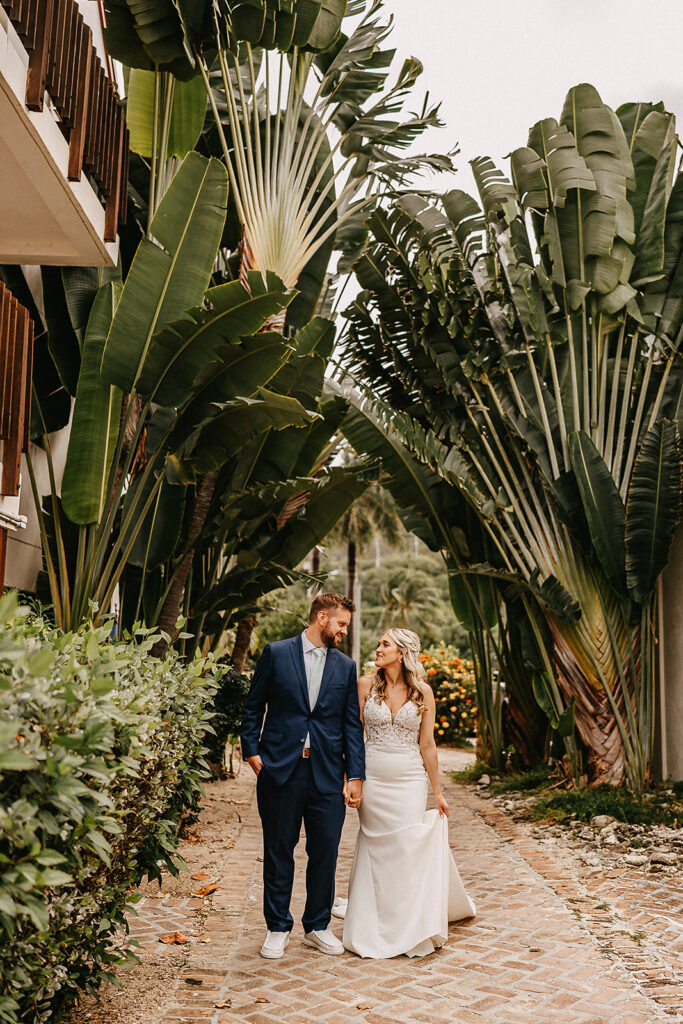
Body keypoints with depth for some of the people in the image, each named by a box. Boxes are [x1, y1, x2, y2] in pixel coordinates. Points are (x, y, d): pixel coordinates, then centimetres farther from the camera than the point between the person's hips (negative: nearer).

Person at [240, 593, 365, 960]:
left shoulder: (345, 666, 9)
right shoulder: (276, 653, 2)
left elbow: (352, 725, 7)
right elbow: (253, 708, 5)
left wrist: (355, 776, 2)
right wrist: (252, 750, -5)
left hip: (328, 773, 3)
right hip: (280, 768, -2)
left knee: (325, 851, 7)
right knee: (278, 851, 7)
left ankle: (317, 926, 25)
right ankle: (277, 928, 22)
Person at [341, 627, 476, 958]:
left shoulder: (423, 692, -1)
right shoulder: (366, 685, -1)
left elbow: (427, 744, 4)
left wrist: (437, 790, 6)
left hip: (410, 779, 0)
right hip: (373, 778, 0)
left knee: (409, 848, 0)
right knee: (375, 849, 6)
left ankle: (409, 928, 17)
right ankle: (375, 927, 21)